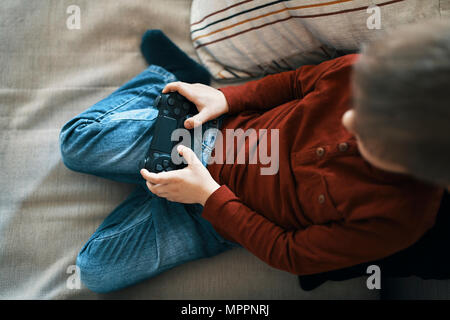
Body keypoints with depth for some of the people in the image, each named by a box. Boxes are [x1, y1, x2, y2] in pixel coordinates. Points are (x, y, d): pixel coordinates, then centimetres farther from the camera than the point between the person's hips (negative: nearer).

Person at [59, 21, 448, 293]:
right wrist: (224, 98, -12)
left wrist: (209, 194, -22)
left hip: (222, 216, -1)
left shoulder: (399, 217, -29)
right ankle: (172, 74, 23)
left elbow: (290, 254, -18)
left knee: (95, 271, 1)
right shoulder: (357, 72, -24)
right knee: (77, 141, 2)